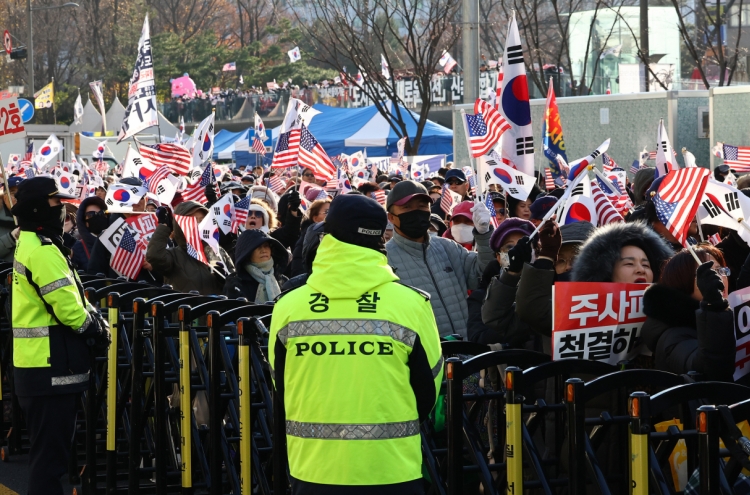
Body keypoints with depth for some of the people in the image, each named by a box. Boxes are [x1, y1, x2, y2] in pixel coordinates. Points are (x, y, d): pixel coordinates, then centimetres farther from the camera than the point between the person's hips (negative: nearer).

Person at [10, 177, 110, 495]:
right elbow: (67, 307, -21)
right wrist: (97, 329, -6)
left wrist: (91, 318, 4)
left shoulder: (28, 244, 16)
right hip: (51, 368, -10)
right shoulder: (43, 251, -17)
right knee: (50, 452, -6)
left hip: (33, 364, 10)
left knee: (47, 449, 18)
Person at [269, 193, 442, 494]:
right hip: (391, 470, -1)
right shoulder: (411, 304, -8)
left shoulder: (288, 306, -3)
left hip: (313, 469, 1)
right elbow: (428, 390, 4)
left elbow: (282, 389, 10)